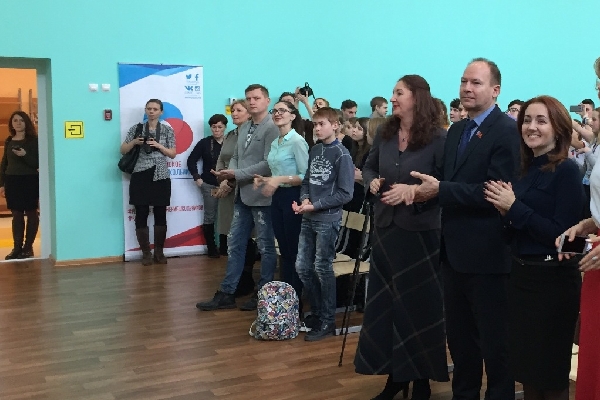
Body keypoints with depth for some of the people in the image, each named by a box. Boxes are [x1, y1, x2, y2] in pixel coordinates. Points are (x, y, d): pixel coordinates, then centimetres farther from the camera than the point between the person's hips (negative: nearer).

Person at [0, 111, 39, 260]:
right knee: (16, 214, 6)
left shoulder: (33, 140, -4)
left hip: (30, 181, -4)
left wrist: (25, 155, -24)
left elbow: (37, 163, -8)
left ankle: (28, 247, 9)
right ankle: (17, 247, 10)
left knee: (31, 213, 3)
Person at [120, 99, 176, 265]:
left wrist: (159, 145, -10)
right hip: (141, 176, 0)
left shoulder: (167, 130, 7)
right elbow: (123, 150, 7)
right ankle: (146, 253, 9)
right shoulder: (136, 128, 6)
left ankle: (159, 251, 13)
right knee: (141, 215, -1)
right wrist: (134, 142, -10)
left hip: (161, 177, 0)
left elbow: (173, 154, 4)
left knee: (160, 214, 3)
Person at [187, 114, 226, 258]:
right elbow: (191, 160, 5)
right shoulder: (204, 143, 1)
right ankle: (211, 247, 14)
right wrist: (197, 177, -3)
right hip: (209, 185, 0)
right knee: (210, 216, 5)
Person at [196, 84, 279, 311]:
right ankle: (226, 293, 20)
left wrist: (237, 174, -18)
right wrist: (228, 172, -6)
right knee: (235, 245, 12)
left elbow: (269, 164, -21)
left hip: (261, 196, -8)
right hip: (242, 195, 8)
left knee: (266, 247, 6)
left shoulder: (272, 128, -12)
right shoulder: (244, 128, 14)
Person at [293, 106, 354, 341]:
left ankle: (328, 321, 13)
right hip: (308, 219, 7)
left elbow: (345, 193, -14)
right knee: (303, 267, 10)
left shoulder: (342, 154, -10)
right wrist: (304, 200, -6)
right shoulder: (314, 151, 10)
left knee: (322, 269, -1)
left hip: (328, 220, -7)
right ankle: (316, 313, 25)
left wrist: (315, 206, -16)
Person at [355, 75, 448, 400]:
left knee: (418, 304, 6)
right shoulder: (384, 134, 6)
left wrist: (414, 191, -24)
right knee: (384, 303, 11)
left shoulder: (438, 138, -10)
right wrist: (372, 182, -4)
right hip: (385, 228, 6)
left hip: (419, 232, -5)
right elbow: (368, 168, 17)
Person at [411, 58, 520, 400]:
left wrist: (440, 189, -23)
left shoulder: (508, 131, -14)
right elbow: (450, 183, 11)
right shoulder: (457, 130, 12)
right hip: (456, 250, 8)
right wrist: (426, 189, -9)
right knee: (459, 335, 20)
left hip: (488, 253, -8)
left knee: (494, 339, 8)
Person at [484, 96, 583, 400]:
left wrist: (515, 208, -18)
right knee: (526, 367, 18)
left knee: (550, 373, 8)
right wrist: (505, 210, -8)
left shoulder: (566, 170, -13)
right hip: (520, 275, 7)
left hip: (552, 280, -7)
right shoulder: (525, 170, 8)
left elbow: (563, 234, -20)